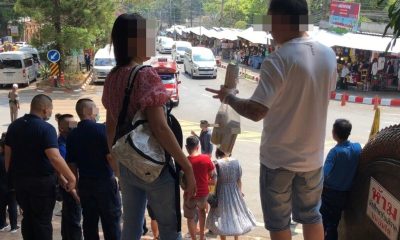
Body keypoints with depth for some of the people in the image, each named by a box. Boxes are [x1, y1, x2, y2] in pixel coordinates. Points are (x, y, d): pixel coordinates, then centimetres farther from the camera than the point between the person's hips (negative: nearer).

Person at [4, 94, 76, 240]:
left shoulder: (14, 125, 6)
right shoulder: (46, 128, -17)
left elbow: (7, 152, 11)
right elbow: (55, 158, -26)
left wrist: (11, 175, 21)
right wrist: (71, 178, -21)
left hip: (19, 178, 7)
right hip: (41, 180, -6)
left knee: (28, 218, 19)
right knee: (42, 221, 4)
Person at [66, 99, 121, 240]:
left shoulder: (72, 135, 6)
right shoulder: (101, 129, -10)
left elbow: (72, 164, 8)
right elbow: (111, 157, -17)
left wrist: (76, 184, 18)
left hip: (84, 184, 5)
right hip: (105, 182, -5)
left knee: (89, 223, 10)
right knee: (111, 223, 3)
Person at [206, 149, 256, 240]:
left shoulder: (217, 164, -17)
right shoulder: (236, 162, -9)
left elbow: (215, 181, -14)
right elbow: (239, 179, -1)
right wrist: (240, 191, 14)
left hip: (222, 192, -3)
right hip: (234, 191, 3)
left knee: (222, 217, 13)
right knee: (236, 214, 21)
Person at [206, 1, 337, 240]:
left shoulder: (278, 60, -22)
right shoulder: (328, 55, -1)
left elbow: (256, 112, -26)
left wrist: (229, 97, -7)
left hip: (279, 158, -6)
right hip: (313, 155, 6)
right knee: (311, 215, 24)